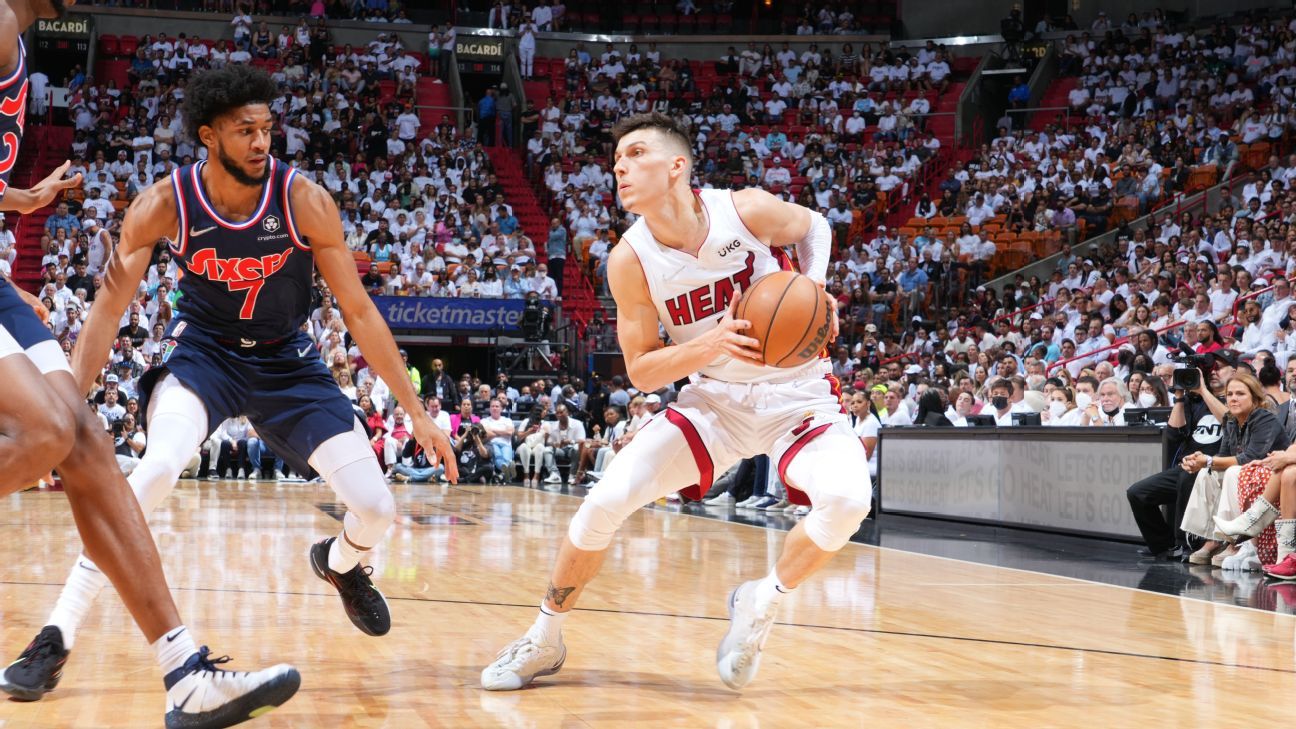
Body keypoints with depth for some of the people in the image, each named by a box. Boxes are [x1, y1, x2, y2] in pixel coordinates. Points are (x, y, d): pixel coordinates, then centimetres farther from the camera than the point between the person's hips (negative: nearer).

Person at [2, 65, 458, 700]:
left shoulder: (305, 201, -21)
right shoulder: (165, 205, -21)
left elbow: (359, 312, -14)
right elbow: (108, 309, -12)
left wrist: (417, 412, -14)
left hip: (287, 360, 2)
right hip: (204, 351, -1)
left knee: (377, 509, -7)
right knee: (158, 466, -32)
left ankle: (339, 562, 33)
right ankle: (57, 635, -24)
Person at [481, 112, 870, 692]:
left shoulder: (749, 210, -17)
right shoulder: (631, 260, -12)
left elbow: (812, 227, 7)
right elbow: (641, 371, -7)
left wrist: (815, 287, -13)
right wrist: (711, 345, -26)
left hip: (796, 393, -1)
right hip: (714, 399, 2)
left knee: (846, 499, -31)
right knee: (605, 502, -14)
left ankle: (760, 602, -4)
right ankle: (544, 641, 9)